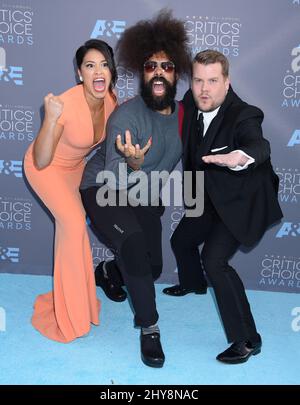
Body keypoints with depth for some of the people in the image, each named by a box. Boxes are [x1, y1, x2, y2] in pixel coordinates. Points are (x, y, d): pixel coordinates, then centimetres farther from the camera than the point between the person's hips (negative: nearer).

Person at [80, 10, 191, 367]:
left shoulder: (183, 114, -8)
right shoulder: (125, 116, -26)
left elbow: (187, 158, 7)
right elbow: (118, 182, -29)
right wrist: (134, 165, -47)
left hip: (145, 199, 6)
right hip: (103, 191, -6)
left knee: (152, 267, 11)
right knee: (133, 242, -34)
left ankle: (108, 271, 46)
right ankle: (149, 328, -16)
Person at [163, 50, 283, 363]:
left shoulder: (243, 116, -30)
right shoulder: (192, 104, -10)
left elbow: (258, 146, -50)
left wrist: (240, 157, -72)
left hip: (242, 202, -8)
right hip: (211, 198, 8)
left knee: (214, 259, -22)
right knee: (181, 240, 22)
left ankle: (246, 339, -7)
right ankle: (193, 283, 57)